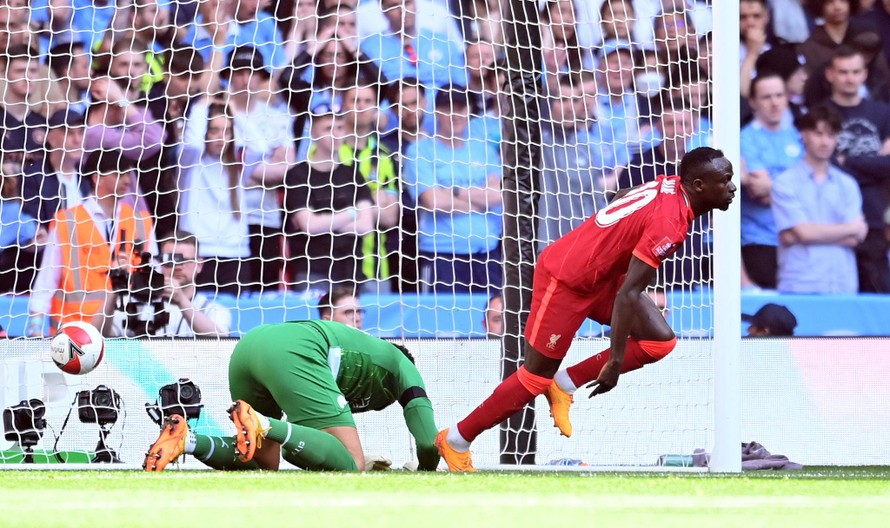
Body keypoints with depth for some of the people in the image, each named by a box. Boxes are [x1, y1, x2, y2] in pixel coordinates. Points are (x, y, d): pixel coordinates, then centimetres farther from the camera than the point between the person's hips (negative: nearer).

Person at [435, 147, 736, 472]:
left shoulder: (669, 186, -3)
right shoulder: (668, 225, -30)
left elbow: (620, 201, 17)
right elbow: (627, 295, -30)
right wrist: (615, 363, -25)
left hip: (601, 272, 9)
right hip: (566, 282, -9)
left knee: (660, 341, -1)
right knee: (535, 380, 1)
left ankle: (566, 383, 11)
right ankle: (455, 441, 17)